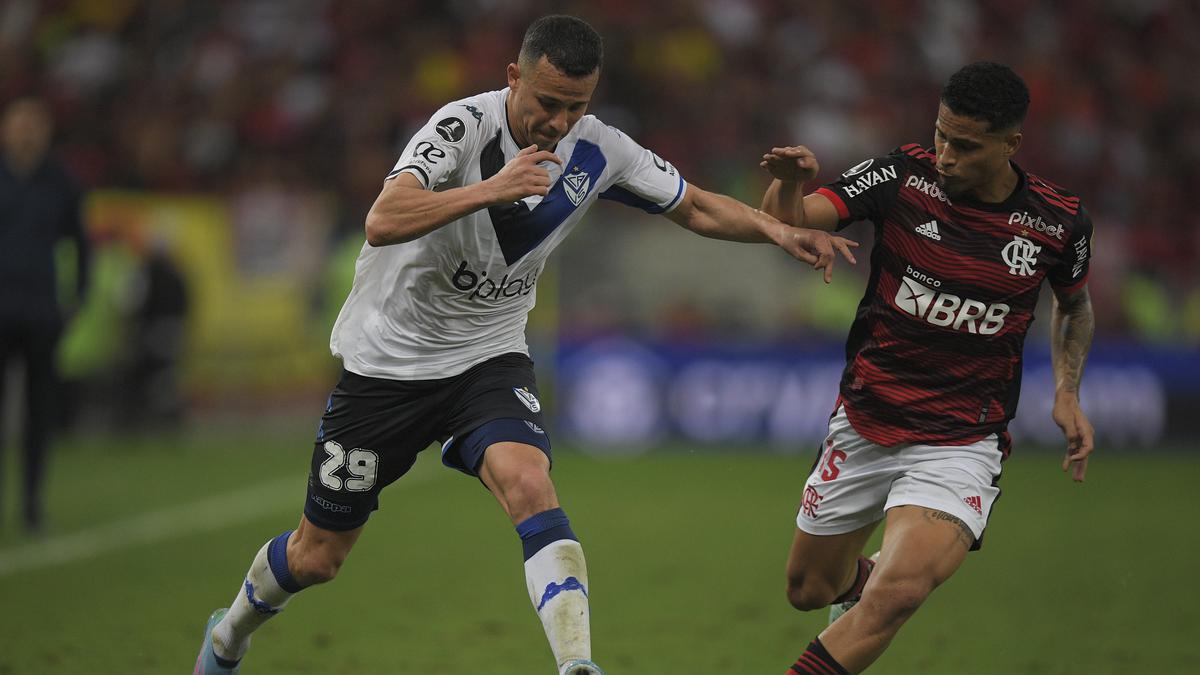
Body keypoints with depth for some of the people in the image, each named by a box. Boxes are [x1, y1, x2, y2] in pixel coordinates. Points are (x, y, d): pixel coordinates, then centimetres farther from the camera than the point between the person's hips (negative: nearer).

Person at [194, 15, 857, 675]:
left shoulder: (600, 151, -7)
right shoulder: (465, 125, -23)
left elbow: (697, 208, 7)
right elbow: (382, 223, -36)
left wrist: (779, 230, -9)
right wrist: (490, 189, -46)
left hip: (489, 357, 3)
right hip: (387, 359, -3)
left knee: (528, 482, -30)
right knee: (317, 556, 8)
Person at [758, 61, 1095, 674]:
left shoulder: (1059, 223, -8)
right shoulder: (903, 177, -11)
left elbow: (1074, 304, 14)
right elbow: (787, 223, -16)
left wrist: (1066, 392, 1)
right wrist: (790, 185, -39)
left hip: (962, 444, -2)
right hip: (863, 427, 2)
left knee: (897, 593, -28)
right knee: (809, 590, 18)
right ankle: (860, 580, 55)